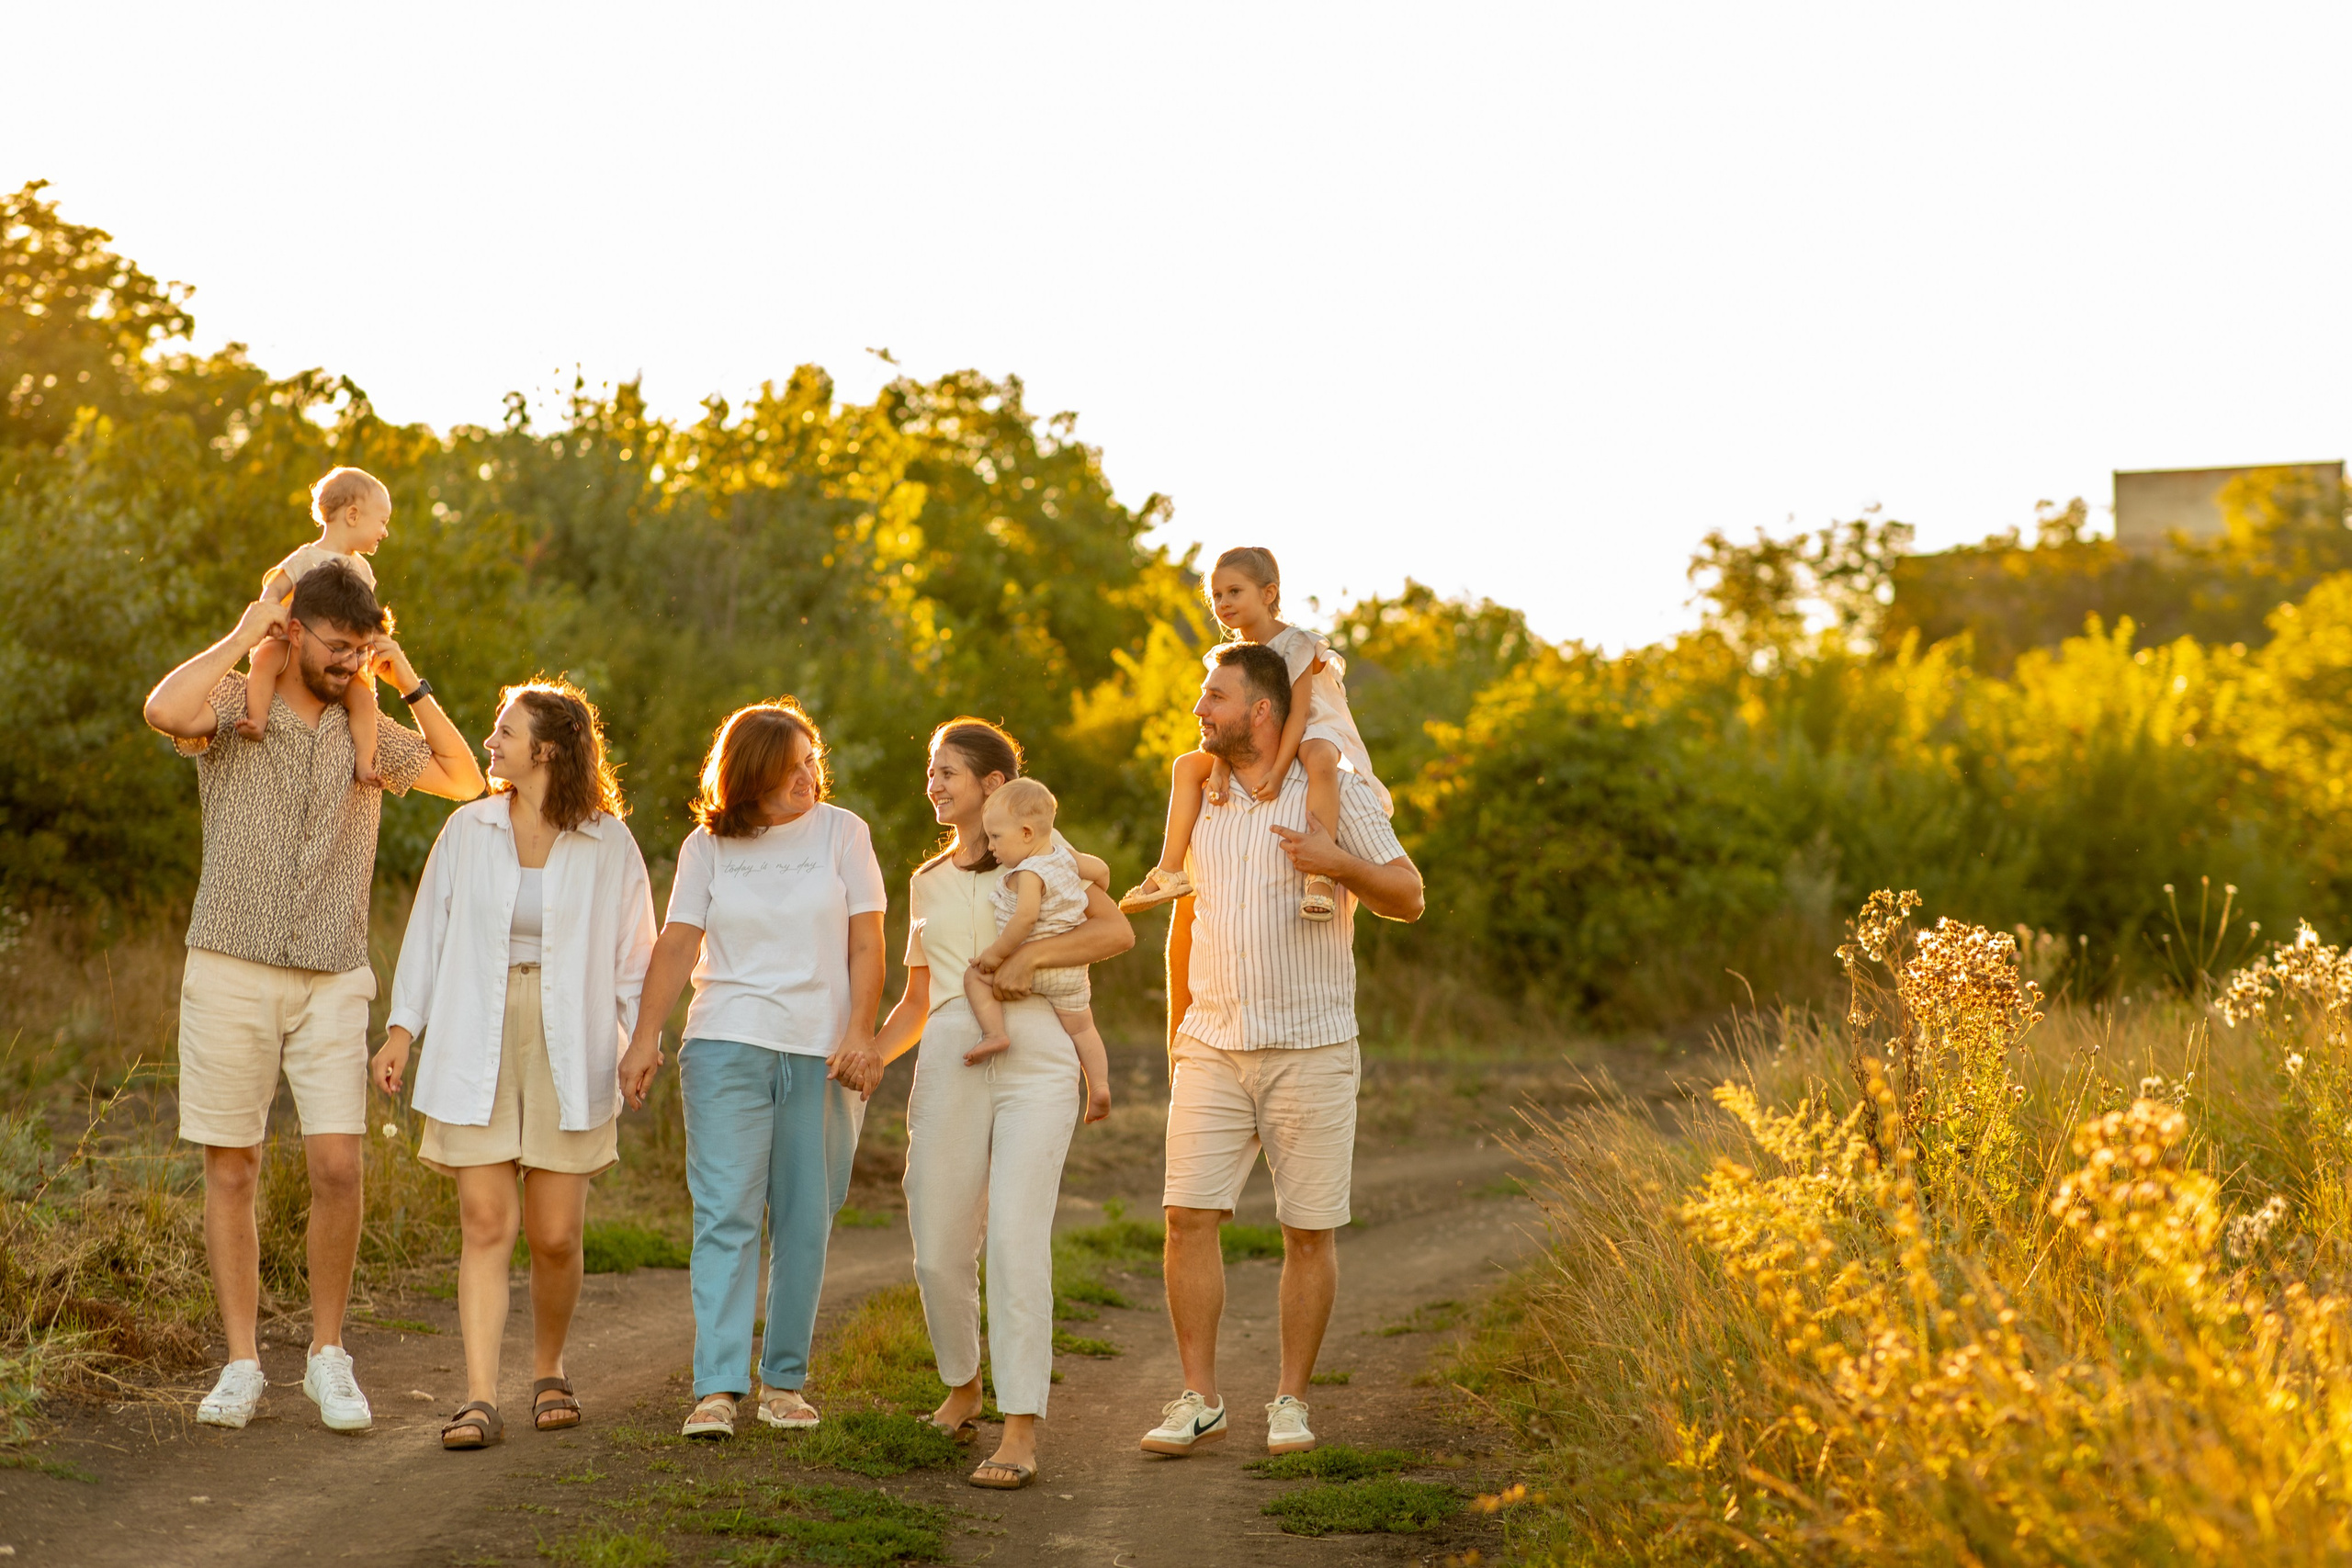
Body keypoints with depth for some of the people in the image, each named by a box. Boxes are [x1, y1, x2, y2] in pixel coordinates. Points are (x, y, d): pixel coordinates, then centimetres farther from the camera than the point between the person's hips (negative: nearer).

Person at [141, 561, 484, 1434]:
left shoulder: (366, 733, 11)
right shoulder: (234, 709, 0)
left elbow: (464, 780, 5)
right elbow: (165, 710, -23)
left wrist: (409, 683, 1)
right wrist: (241, 638, -11)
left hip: (333, 982, 2)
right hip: (231, 975, -2)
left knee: (338, 1168, -8)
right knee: (231, 1173, 2)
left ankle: (328, 1357, 7)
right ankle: (242, 1366, 11)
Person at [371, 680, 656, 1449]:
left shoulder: (609, 844, 0)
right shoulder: (467, 830, 5)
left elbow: (634, 954, 5)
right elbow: (429, 929, 10)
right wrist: (401, 1028, 5)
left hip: (568, 1054, -1)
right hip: (475, 1052, 1)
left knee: (555, 1235, 2)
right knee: (485, 1224, -6)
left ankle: (549, 1370, 26)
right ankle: (480, 1398, -7)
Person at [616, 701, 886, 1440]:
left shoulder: (841, 833, 6)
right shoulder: (707, 846, 7)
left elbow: (865, 944, 3)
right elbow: (677, 944, 4)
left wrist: (859, 1032, -8)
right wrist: (645, 1037, -5)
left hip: (820, 1051, 1)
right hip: (728, 1046, 0)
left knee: (805, 1221, 3)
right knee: (725, 1213, -9)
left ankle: (784, 1379, 13)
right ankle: (717, 1387, -12)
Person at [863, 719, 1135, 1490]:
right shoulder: (928, 883, 22)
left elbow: (1117, 930, -4)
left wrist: (1029, 954, -15)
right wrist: (874, 1052, 6)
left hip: (1033, 1063, -4)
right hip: (949, 1064, 4)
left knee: (1016, 1239, -16)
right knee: (939, 1250, 1)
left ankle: (1021, 1431, -17)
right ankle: (962, 1385, 28)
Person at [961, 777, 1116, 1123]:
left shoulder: (1029, 873, -19)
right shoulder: (1065, 856, 6)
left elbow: (1026, 917, -32)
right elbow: (1100, 869, 20)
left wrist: (997, 952, -22)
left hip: (1034, 966, -8)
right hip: (1072, 970, 8)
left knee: (975, 975, 7)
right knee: (1081, 1027, 17)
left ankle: (995, 1033, -3)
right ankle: (1100, 1088, 10)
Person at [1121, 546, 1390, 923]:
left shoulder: (1296, 644, -15)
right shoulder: (1228, 657, 4)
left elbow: (1297, 714, -23)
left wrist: (1277, 772, -35)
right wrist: (1219, 769, -25)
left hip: (1313, 734, -7)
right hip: (1253, 748, 7)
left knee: (1319, 759, -42)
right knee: (1187, 766, -2)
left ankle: (1320, 876, -51)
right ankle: (1170, 871, -7)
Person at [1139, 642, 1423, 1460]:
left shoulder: (1337, 792, -2)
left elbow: (1409, 899, -3)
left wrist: (1337, 863, -21)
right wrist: (1176, 1036, 20)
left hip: (1310, 1049, -3)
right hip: (1213, 1050, 3)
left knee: (1309, 1231, 1)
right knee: (1189, 1217, -6)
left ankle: (1291, 1401, 12)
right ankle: (1199, 1400, 2)